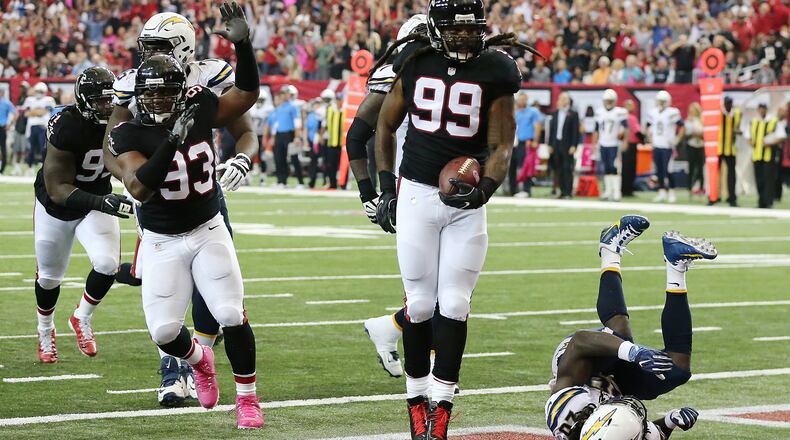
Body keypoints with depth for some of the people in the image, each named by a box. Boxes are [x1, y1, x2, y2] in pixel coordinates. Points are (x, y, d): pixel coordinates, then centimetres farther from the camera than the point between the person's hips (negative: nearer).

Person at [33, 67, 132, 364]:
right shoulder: (66, 127, -33)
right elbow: (58, 190, -32)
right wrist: (101, 202, -43)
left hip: (97, 201, 3)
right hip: (56, 205, -3)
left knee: (107, 263, -18)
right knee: (50, 275, 15)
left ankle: (82, 318, 11)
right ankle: (45, 331, 44)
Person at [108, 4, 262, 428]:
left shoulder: (199, 109, -6)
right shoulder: (129, 135, -15)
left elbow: (247, 94, 4)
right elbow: (138, 188, -29)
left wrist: (242, 44, -11)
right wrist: (171, 142, -40)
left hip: (208, 232, 1)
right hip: (162, 242, -1)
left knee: (232, 316, -11)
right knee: (164, 331, -8)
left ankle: (247, 398, 6)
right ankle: (199, 359, 28)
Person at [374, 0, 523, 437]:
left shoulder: (495, 72, -3)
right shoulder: (415, 66, 1)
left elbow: (501, 145, -2)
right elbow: (385, 126, 15)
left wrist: (485, 189, -20)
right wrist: (386, 188, 9)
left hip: (466, 201, -1)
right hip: (416, 193, 1)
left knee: (454, 304, -4)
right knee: (420, 302, 1)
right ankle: (416, 398, 13)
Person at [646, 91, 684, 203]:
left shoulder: (672, 113, -10)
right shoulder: (653, 113, 8)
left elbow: (682, 127, -7)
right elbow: (649, 126, 23)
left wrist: (676, 140, -9)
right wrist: (650, 138, 13)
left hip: (667, 146, -5)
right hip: (656, 146, 5)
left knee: (668, 170, -8)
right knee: (659, 170, 7)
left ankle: (672, 193, 3)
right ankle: (662, 192, 17)